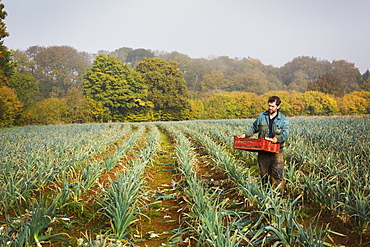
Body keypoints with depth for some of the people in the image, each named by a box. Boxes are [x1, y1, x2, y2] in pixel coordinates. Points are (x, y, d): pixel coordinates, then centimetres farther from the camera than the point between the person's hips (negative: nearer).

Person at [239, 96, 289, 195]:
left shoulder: (283, 120, 0)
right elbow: (254, 128, 20)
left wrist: (275, 139, -29)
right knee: (264, 174, 11)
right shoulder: (261, 116, 9)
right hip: (263, 151, 3)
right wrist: (245, 135, 6)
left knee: (277, 175, -5)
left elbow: (285, 134, -12)